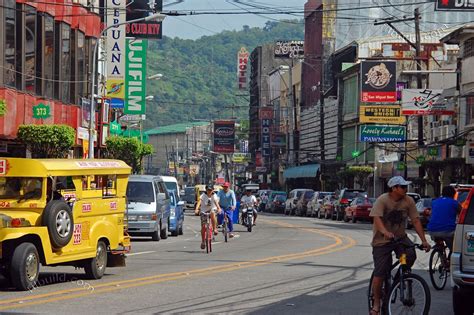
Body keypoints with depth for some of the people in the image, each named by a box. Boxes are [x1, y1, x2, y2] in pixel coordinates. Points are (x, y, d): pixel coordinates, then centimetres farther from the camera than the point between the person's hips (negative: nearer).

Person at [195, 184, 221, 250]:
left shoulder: (214, 196, -9)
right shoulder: (203, 195, -12)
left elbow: (216, 202, -26)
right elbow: (199, 202, -27)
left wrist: (218, 208, -46)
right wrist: (196, 209, -44)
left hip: (212, 209, 0)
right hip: (204, 211, 0)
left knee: (212, 213, -38)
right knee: (203, 226, -6)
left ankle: (214, 228, -24)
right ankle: (203, 241, 10)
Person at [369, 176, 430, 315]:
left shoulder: (408, 201, -4)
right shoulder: (382, 200, -16)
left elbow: (415, 221, -3)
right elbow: (377, 218, -29)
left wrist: (424, 240, -11)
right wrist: (385, 232, -47)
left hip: (400, 237, 3)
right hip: (382, 240, -3)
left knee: (411, 255, -27)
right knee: (379, 274, -6)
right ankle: (376, 304, 10)